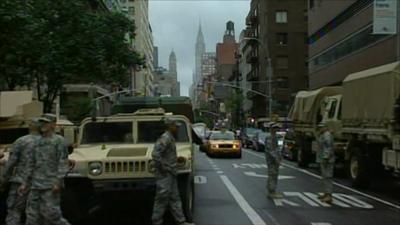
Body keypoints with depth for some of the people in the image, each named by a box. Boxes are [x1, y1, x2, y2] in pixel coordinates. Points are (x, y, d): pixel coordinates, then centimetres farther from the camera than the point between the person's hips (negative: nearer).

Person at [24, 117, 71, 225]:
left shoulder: (58, 141, -5)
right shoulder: (38, 142, 14)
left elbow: (63, 163, -11)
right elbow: (31, 164, 17)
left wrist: (58, 182, -18)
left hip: (51, 186, -7)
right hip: (36, 185, 7)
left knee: (50, 213, -8)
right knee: (32, 214, 5)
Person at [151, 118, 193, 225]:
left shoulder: (170, 138, 14)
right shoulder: (165, 138, -17)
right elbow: (155, 154, -26)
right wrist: (163, 168, -21)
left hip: (171, 174, 10)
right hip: (165, 175, -10)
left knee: (175, 199, 13)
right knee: (162, 200, -3)